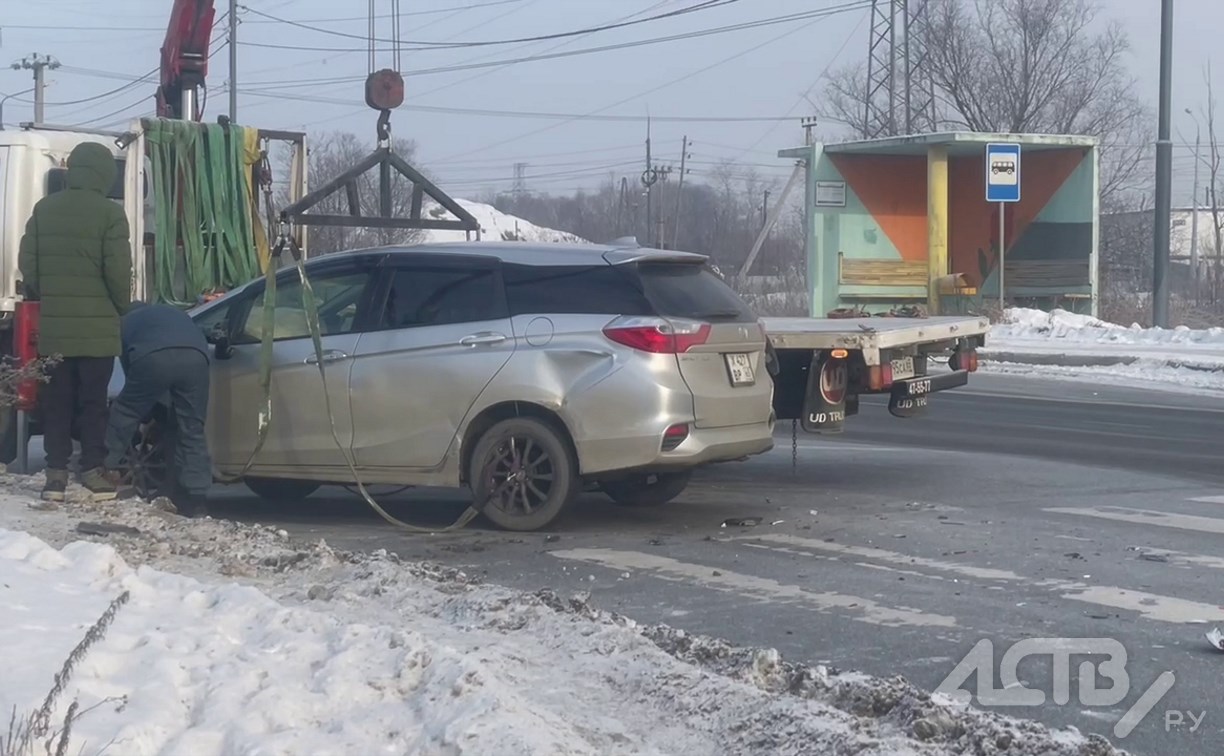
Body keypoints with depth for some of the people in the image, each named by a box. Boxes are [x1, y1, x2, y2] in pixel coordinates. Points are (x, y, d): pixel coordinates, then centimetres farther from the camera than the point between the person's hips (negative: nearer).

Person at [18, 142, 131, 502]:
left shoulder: (44, 209, 6)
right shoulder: (109, 213, -9)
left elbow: (27, 262, 8)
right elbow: (118, 270, -11)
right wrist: (122, 308, 6)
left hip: (53, 323, 4)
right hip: (96, 324, -4)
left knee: (57, 399, 7)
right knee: (93, 399, 3)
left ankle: (56, 471, 6)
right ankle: (92, 469, 3)